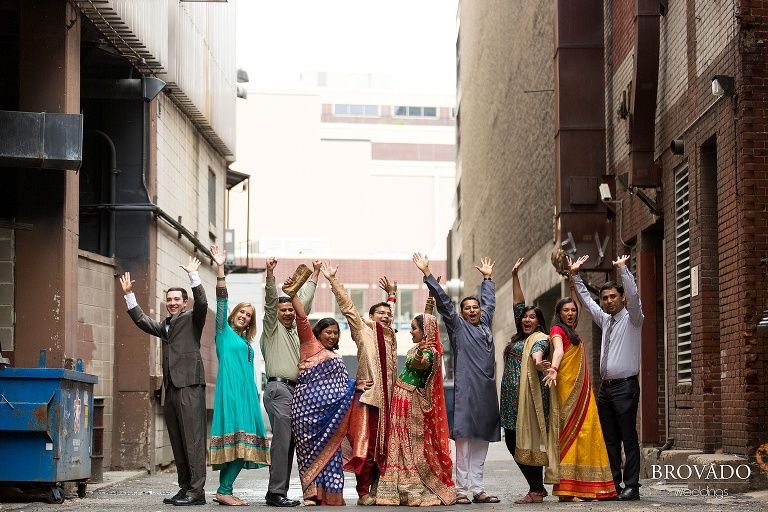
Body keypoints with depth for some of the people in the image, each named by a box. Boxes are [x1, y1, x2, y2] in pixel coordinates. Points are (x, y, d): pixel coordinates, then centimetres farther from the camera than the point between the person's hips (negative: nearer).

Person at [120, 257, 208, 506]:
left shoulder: (192, 319, 5)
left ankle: (197, 491, -13)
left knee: (192, 439, -11)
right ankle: (185, 488, 11)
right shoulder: (164, 326, 25)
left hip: (189, 386, -8)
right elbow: (141, 320, 31)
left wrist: (193, 275, -16)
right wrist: (128, 295, 27)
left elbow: (202, 303, -13)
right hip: (171, 388, 8)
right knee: (177, 442, 7)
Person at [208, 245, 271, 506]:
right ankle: (224, 491, -15)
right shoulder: (224, 332, 5)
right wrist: (220, 269, -13)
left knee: (243, 446, -1)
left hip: (247, 394, 7)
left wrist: (255, 392, 22)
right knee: (236, 441, -16)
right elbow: (221, 302, -5)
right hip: (230, 392, -7)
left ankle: (225, 490, 1)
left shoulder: (246, 343, 24)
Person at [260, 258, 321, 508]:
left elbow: (304, 301, 30)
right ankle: (276, 493, -16)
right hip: (278, 388, -8)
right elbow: (271, 301, -10)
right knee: (282, 440, -14)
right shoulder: (272, 327, 4)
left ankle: (278, 492, 7)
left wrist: (315, 274, 37)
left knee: (289, 441, 5)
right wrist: (270, 275, -22)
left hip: (295, 390, 8)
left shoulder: (295, 329, 22)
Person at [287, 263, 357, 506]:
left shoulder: (335, 356, 26)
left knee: (329, 448, 2)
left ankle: (328, 493, 2)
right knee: (311, 447, -6)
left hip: (331, 408, 6)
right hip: (309, 405, -6)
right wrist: (292, 294, -15)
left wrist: (355, 386, 7)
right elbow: (302, 318, -5)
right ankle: (312, 493, -5)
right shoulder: (310, 344, 6)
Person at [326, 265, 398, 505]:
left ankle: (377, 490, 10)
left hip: (388, 398, 6)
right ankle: (363, 493, -7)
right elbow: (347, 307, -1)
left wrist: (391, 294, 42)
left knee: (384, 447, 5)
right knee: (365, 447, -9)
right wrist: (333, 280, -3)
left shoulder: (391, 335, 18)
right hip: (367, 396, -6)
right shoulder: (363, 331, 3)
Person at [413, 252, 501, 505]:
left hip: (487, 390, 6)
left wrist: (487, 277, 46)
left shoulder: (485, 323, 20)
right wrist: (427, 274, -1)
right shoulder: (457, 325, 6)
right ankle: (461, 489, -8)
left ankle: (477, 489, 7)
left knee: (481, 439, 5)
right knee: (463, 437, -8)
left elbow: (489, 302, 36)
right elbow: (443, 301, 2)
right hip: (466, 388, -6)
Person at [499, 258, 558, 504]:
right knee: (512, 441, 7)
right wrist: (515, 276, 25)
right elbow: (518, 303, 25)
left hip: (529, 396, -9)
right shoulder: (522, 336, 19)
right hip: (512, 397, 9)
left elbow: (538, 348, -29)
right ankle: (537, 487, 13)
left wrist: (537, 359, -51)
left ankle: (536, 491, -4)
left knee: (528, 442, -9)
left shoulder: (540, 338, -4)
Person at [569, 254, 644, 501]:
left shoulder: (632, 319, 0)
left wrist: (622, 268, -23)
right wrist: (575, 276, 21)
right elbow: (586, 299, 25)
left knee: (628, 438, -7)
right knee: (610, 440, 7)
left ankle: (631, 486, -8)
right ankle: (614, 484, 10)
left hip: (625, 386, -7)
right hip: (606, 386, 7)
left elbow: (633, 295, -17)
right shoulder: (605, 320, 17)